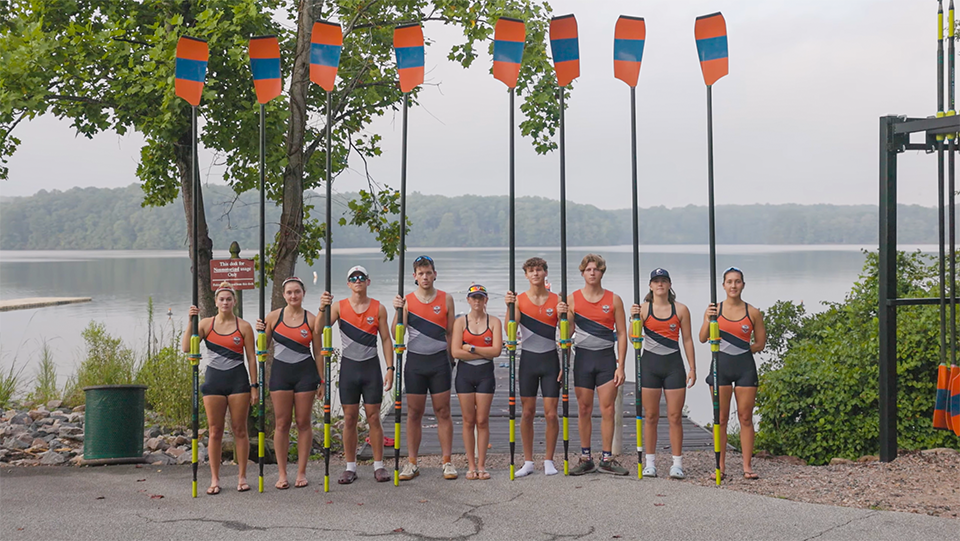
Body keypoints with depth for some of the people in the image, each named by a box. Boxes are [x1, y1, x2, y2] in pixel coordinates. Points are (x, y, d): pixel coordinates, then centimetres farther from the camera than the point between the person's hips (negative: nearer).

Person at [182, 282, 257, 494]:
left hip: (238, 380, -1)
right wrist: (190, 322, -14)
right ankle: (214, 479, 9)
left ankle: (242, 477, 11)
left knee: (239, 430, 3)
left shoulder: (244, 327, 1)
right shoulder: (206, 324, 4)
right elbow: (186, 348, -6)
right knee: (215, 431, 3)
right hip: (213, 380, 1)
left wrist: (254, 386, -2)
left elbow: (251, 358, 2)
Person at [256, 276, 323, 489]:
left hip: (305, 373, -1)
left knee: (304, 423, 3)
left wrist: (321, 381, 2)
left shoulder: (311, 320, 1)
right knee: (282, 423, 2)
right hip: (280, 372, 1)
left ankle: (301, 472, 11)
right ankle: (282, 474, 7)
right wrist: (260, 332, -9)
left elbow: (318, 353, 4)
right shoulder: (273, 317, 2)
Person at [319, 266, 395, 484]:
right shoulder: (339, 306, 1)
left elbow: (386, 339, 4)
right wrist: (323, 308, -28)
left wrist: (390, 368, -3)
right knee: (349, 419, 4)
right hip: (349, 366, 0)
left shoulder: (378, 308, 2)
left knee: (374, 418, 2)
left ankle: (378, 465, 10)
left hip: (371, 367, 0)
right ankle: (350, 467, 11)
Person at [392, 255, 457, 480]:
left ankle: (447, 462, 8)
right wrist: (398, 310, -18)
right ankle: (411, 463, 10)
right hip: (415, 361, 0)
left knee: (443, 412, 2)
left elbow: (451, 333, 9)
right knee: (414, 413, 4)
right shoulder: (407, 300, 1)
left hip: (439, 361, 0)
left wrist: (451, 359, 5)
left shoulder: (446, 299, 3)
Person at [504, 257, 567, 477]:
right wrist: (509, 306, -19)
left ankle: (548, 460, 12)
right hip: (528, 359, 0)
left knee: (551, 413, -1)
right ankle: (528, 462, 12)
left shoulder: (557, 300, 2)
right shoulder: (519, 299, 2)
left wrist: (564, 315, -17)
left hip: (550, 359, 0)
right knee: (527, 412, 3)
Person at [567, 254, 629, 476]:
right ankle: (585, 459, 12)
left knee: (607, 410, -2)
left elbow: (621, 334, 3)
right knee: (584, 410, 4)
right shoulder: (573, 299, 3)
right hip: (583, 357, 0)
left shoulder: (614, 300, 3)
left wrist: (620, 366, -4)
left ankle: (607, 460, 6)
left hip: (607, 357, 0)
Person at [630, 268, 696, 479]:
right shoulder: (643, 308, 2)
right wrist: (634, 318, -19)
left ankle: (677, 464, 4)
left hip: (674, 365, 0)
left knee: (675, 416, -1)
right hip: (650, 364, 0)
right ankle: (650, 463, 11)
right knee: (651, 416, 3)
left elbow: (687, 340, 7)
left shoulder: (680, 309, 4)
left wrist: (692, 368, 3)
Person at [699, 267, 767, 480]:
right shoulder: (714, 309, 4)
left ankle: (747, 466, 7)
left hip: (745, 366, 0)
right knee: (721, 418, 2)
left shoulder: (753, 313, 3)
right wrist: (708, 320, -17)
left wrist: (741, 351, -2)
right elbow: (703, 339, -2)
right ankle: (720, 466, 7)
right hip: (721, 366, 0)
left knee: (745, 417, 2)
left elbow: (760, 344, 8)